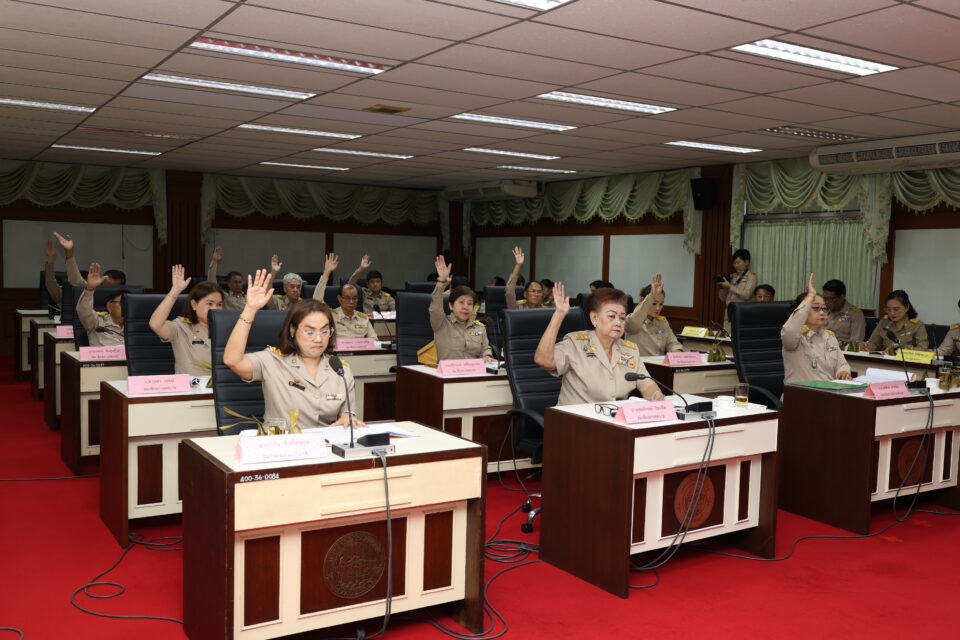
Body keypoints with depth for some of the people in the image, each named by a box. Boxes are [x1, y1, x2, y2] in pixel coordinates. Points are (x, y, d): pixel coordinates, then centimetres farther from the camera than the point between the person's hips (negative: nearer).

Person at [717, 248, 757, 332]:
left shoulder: (751, 276, 2)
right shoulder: (732, 277, 16)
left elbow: (746, 295, -13)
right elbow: (723, 298, 18)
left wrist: (729, 287, -15)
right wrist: (722, 287, 0)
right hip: (728, 313, 5)